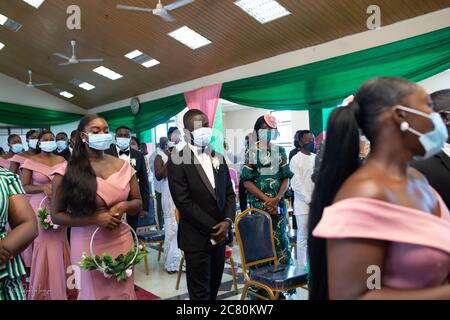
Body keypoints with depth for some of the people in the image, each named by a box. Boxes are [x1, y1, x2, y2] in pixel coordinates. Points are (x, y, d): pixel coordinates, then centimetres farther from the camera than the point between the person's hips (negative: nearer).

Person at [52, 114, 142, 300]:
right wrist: (95, 219, -17)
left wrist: (123, 206, -12)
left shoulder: (123, 166, 1)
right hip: (88, 244, -3)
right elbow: (56, 215, -5)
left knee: (123, 292, 14)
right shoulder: (68, 171, -7)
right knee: (93, 292, 11)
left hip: (121, 241, 3)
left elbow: (138, 203, 10)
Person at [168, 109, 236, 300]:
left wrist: (227, 221, -7)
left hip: (219, 235, 6)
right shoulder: (177, 160, -9)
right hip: (197, 238, -5)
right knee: (200, 293, 6)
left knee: (214, 289, 15)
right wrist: (213, 228, -15)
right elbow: (183, 202, -15)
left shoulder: (218, 157, 10)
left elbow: (229, 193, 10)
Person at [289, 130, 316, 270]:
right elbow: (296, 184, -9)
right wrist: (309, 200, -11)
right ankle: (301, 267, 8)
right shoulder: (295, 160, -4)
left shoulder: (317, 158, 12)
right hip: (303, 205, -5)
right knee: (303, 237, 0)